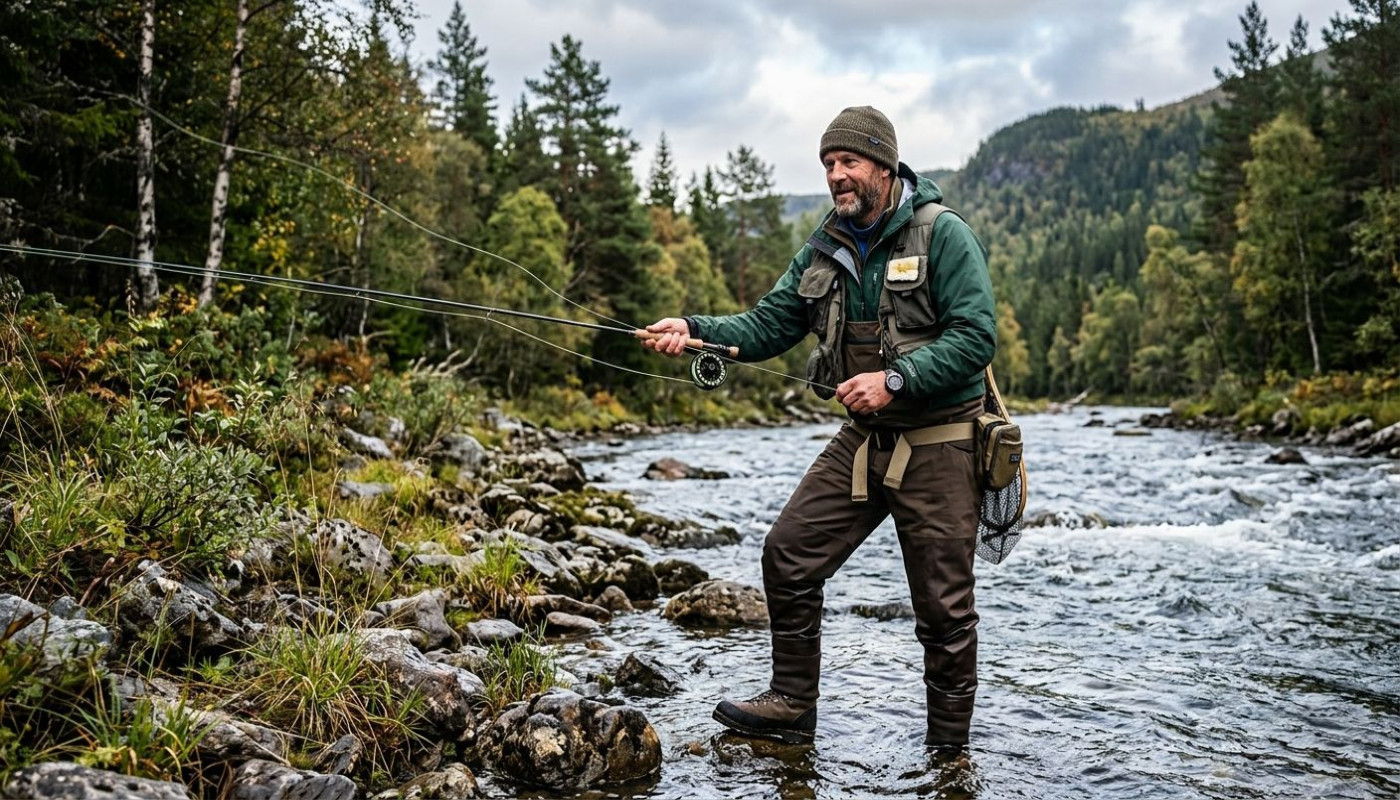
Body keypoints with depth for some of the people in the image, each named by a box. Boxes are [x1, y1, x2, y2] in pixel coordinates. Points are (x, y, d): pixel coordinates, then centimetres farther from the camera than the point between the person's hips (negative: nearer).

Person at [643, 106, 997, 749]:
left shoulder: (943, 236, -10)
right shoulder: (825, 248, 8)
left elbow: (976, 335, -17)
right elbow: (766, 326, 6)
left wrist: (895, 378, -25)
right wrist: (695, 330, -10)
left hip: (937, 441, -6)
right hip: (863, 437, 6)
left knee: (943, 602, 1)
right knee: (789, 553, 2)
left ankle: (949, 751, 18)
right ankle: (792, 704, 18)